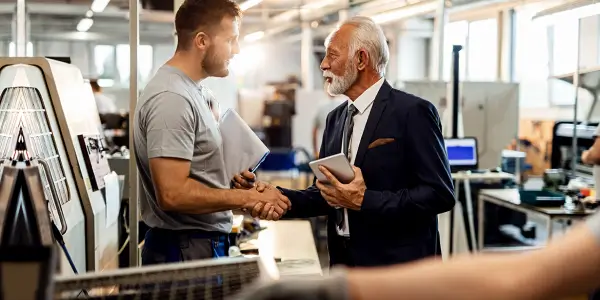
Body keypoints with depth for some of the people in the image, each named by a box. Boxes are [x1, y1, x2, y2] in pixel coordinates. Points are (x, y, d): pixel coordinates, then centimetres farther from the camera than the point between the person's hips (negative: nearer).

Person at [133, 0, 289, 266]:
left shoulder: (195, 91, 10)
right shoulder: (171, 97, -20)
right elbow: (172, 194, -25)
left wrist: (231, 182, 2)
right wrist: (247, 197, -17)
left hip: (206, 243, 9)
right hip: (186, 251, -9)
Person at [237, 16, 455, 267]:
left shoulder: (412, 111, -13)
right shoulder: (335, 118, 9)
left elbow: (440, 194, -18)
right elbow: (327, 194, 10)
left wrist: (364, 201, -22)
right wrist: (281, 198, -7)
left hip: (398, 265, -6)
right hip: (343, 260, 7)